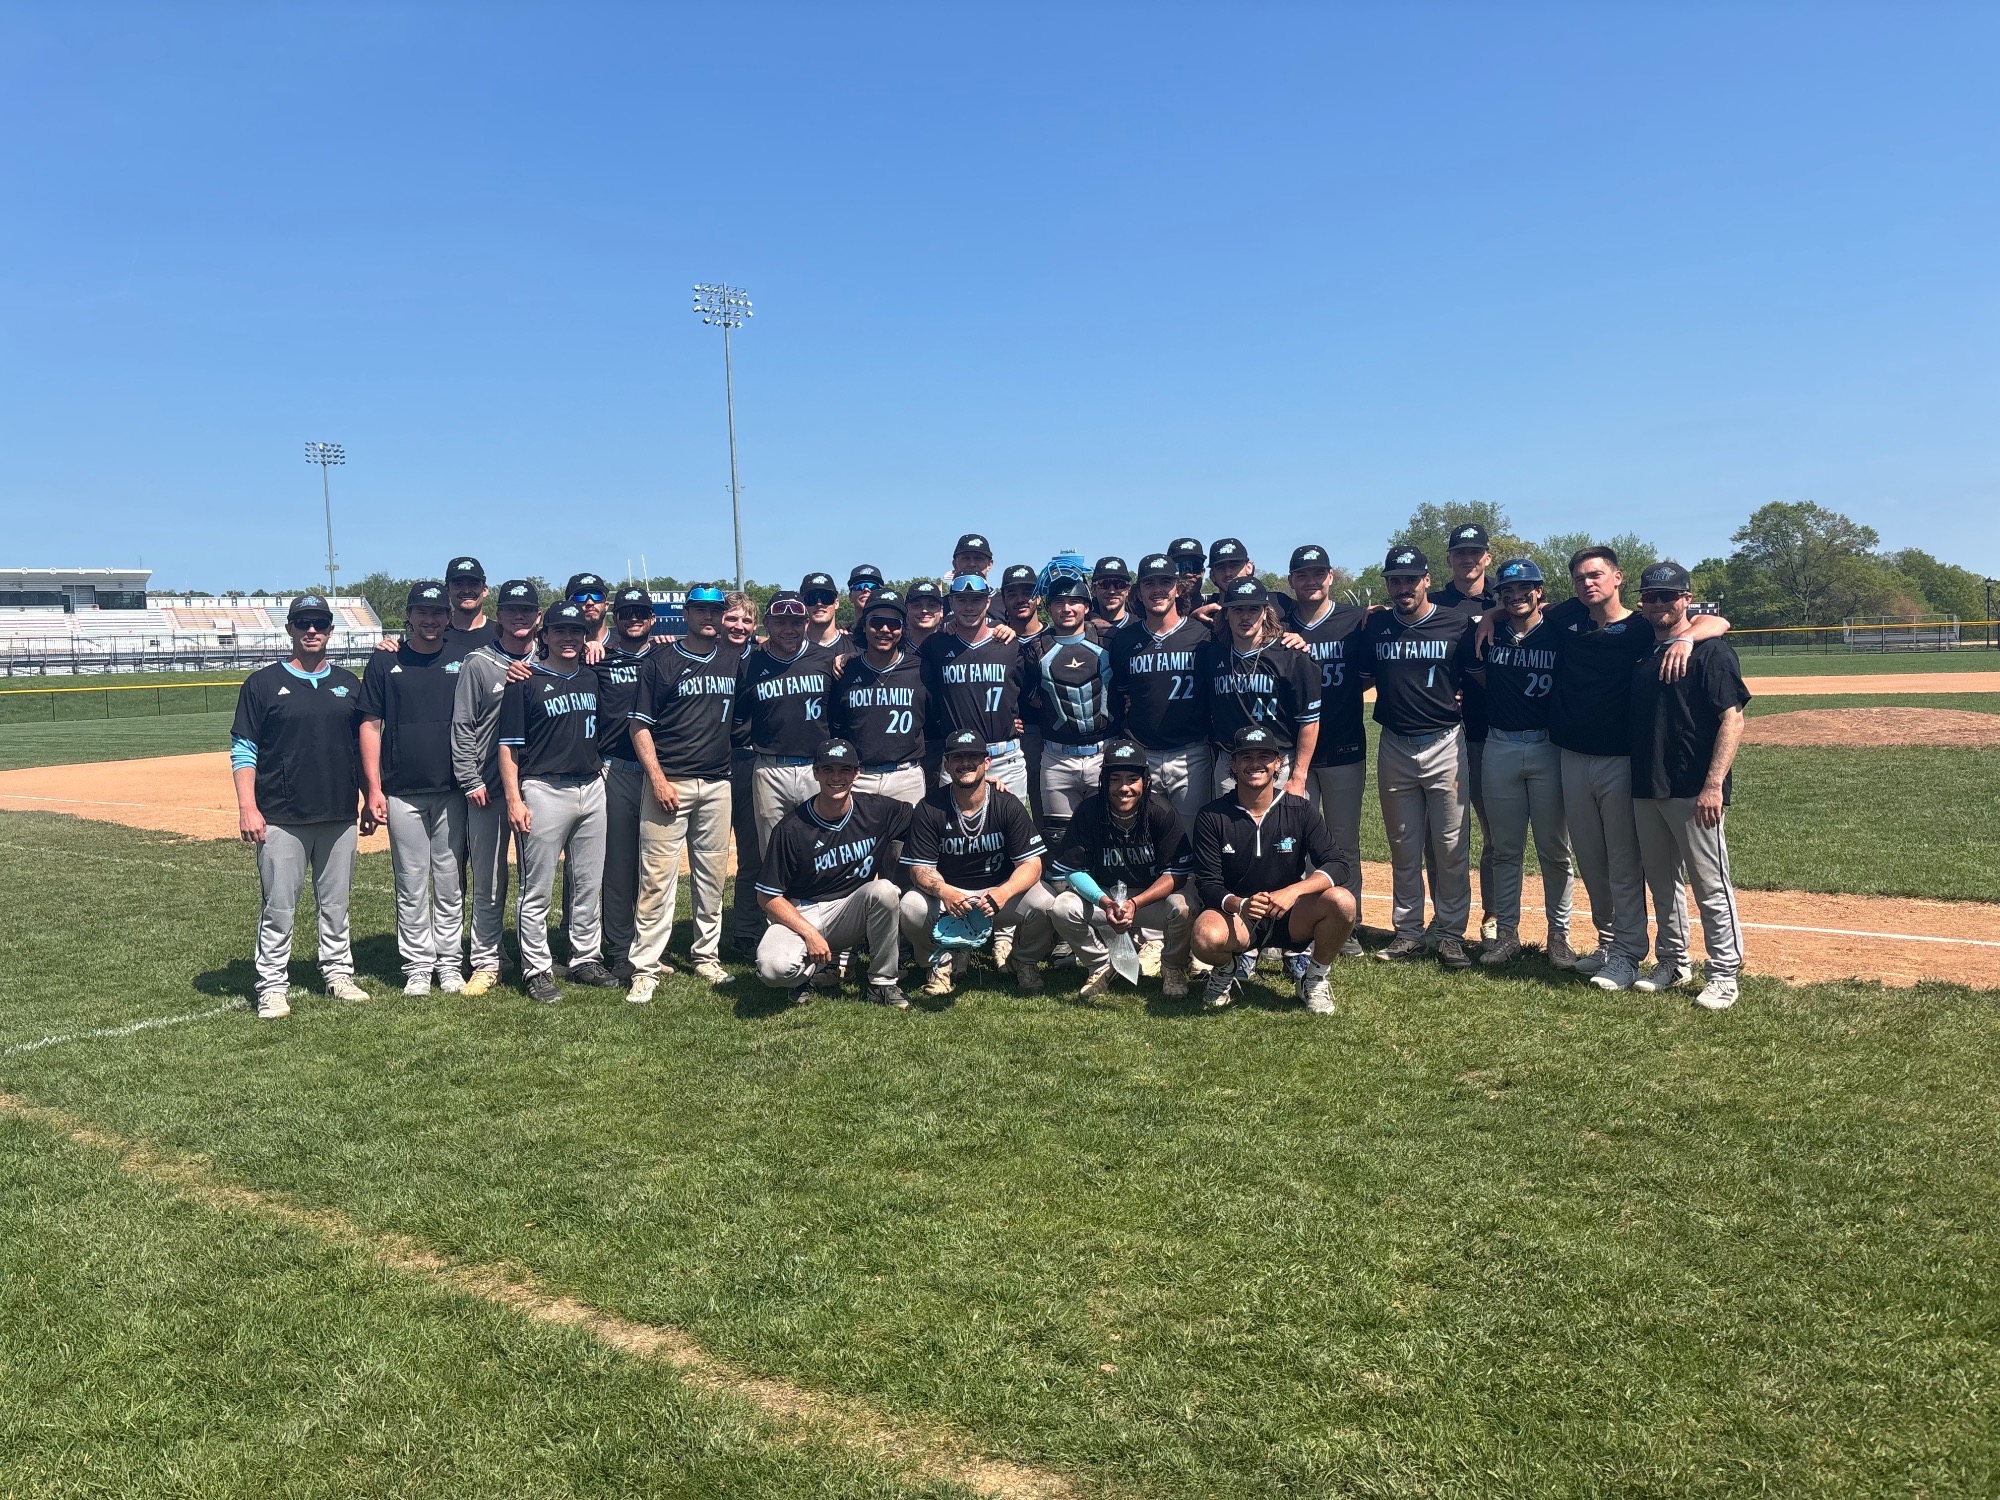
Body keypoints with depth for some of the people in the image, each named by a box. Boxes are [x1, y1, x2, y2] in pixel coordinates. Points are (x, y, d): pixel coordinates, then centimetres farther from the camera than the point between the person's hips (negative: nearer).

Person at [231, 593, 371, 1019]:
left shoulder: (350, 684, 12)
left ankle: (338, 974, 22)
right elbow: (243, 751, -2)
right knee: (279, 907, 0)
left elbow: (362, 747, 16)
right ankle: (272, 987, 8)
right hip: (281, 819, -3)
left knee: (335, 903, 12)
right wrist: (247, 807, -11)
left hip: (340, 816, 3)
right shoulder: (263, 683, 1)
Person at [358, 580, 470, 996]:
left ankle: (450, 963, 16)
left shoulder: (465, 658, 5)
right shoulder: (384, 662, 4)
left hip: (453, 791, 1)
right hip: (402, 793, -1)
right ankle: (417, 967, 13)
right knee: (411, 886, 4)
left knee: (450, 884, 7)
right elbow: (370, 726, 3)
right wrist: (373, 789, -4)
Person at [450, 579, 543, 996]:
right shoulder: (478, 664, 3)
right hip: (488, 789, -1)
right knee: (487, 881, 3)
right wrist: (470, 780, -5)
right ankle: (486, 963, 13)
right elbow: (462, 726, 1)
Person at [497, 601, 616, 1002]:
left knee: (589, 885, 11)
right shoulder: (525, 681, -3)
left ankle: (586, 960, 22)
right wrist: (513, 799, -13)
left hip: (592, 787, 5)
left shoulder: (593, 677, 11)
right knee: (537, 890, -1)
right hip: (544, 791, -5)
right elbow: (509, 745, -5)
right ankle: (537, 970, 7)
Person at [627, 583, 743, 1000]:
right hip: (669, 782, -4)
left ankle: (707, 955, 22)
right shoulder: (661, 661, 0)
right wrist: (657, 778, -11)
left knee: (712, 875, 10)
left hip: (718, 783, 4)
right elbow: (640, 726, -1)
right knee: (657, 876, -7)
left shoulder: (735, 660, 11)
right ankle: (645, 968, -3)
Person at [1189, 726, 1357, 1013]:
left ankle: (1315, 978, 0)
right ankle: (1235, 964, 3)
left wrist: (1293, 891, -29)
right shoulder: (1211, 816, -5)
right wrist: (1240, 904, -30)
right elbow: (1207, 883, -9)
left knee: (1342, 902, -27)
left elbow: (1337, 866, -11)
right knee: (1207, 938, -36)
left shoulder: (1299, 810, -3)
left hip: (1290, 917, 2)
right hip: (1235, 915, -2)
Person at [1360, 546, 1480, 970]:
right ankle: (1407, 932, 18)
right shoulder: (1374, 626, 5)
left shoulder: (1459, 624, -1)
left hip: (1445, 745, -2)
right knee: (1403, 847, 10)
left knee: (1450, 847, 1)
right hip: (1394, 747, 2)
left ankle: (1451, 933, 10)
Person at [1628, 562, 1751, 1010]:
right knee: (1661, 884, 15)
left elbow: (1733, 720, -13)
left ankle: (1724, 975, 8)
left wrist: (1714, 784, -20)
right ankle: (1673, 963, 28)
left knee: (1710, 886, -1)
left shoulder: (1711, 650, -7)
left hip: (1693, 791, -7)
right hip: (1644, 789, 7)